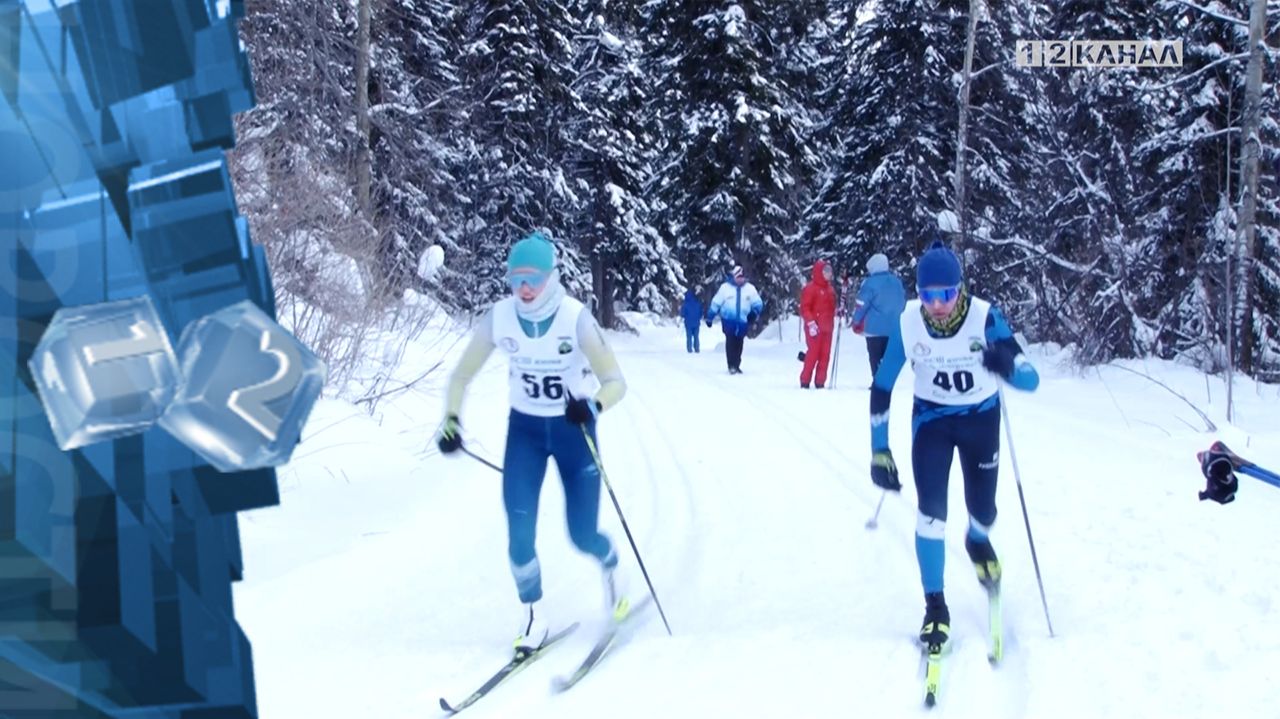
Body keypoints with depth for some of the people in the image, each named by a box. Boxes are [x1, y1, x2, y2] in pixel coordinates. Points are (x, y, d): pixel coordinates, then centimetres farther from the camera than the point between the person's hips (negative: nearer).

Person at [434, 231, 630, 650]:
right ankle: (533, 615, 11)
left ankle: (609, 564, 37)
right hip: (525, 428, 2)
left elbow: (616, 382, -23)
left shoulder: (575, 318, -23)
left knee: (582, 536, 0)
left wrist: (594, 406, -43)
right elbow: (462, 376, -1)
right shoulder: (499, 318, -14)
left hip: (574, 428, -2)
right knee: (519, 532, -11)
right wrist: (451, 419, -16)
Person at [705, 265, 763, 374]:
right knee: (730, 341, -13)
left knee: (739, 343, 6)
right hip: (728, 319, -2)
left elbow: (758, 303, 10)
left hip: (743, 321, 2)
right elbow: (716, 303, 6)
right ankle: (732, 366, -13)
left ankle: (736, 365, 17)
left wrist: (754, 312, -11)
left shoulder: (750, 288, 5)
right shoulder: (725, 287, 1)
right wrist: (709, 317, 6)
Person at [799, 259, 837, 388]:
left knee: (825, 355, 6)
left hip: (827, 327, 7)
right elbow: (805, 307, -13)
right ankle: (805, 381, 2)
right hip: (814, 328, -7)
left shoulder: (830, 288, 14)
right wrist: (810, 323, -20)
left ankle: (820, 382, 11)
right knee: (813, 353, -6)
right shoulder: (810, 288, -9)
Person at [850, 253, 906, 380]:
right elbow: (903, 302, 17)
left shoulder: (871, 283, -12)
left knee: (875, 358, 1)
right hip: (894, 328, 5)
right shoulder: (897, 282, 7)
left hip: (874, 327, -5)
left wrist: (855, 321, 5)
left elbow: (861, 304, -10)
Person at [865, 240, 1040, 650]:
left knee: (983, 511, 11)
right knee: (931, 512, -13)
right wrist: (880, 452, -12)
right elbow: (881, 388, -12)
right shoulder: (907, 323, -23)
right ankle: (935, 605, 2)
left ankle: (978, 542, 49)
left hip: (981, 418, 0)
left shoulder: (985, 317, -28)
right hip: (931, 418, 0)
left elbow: (1031, 381, -30)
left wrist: (1008, 365, -53)